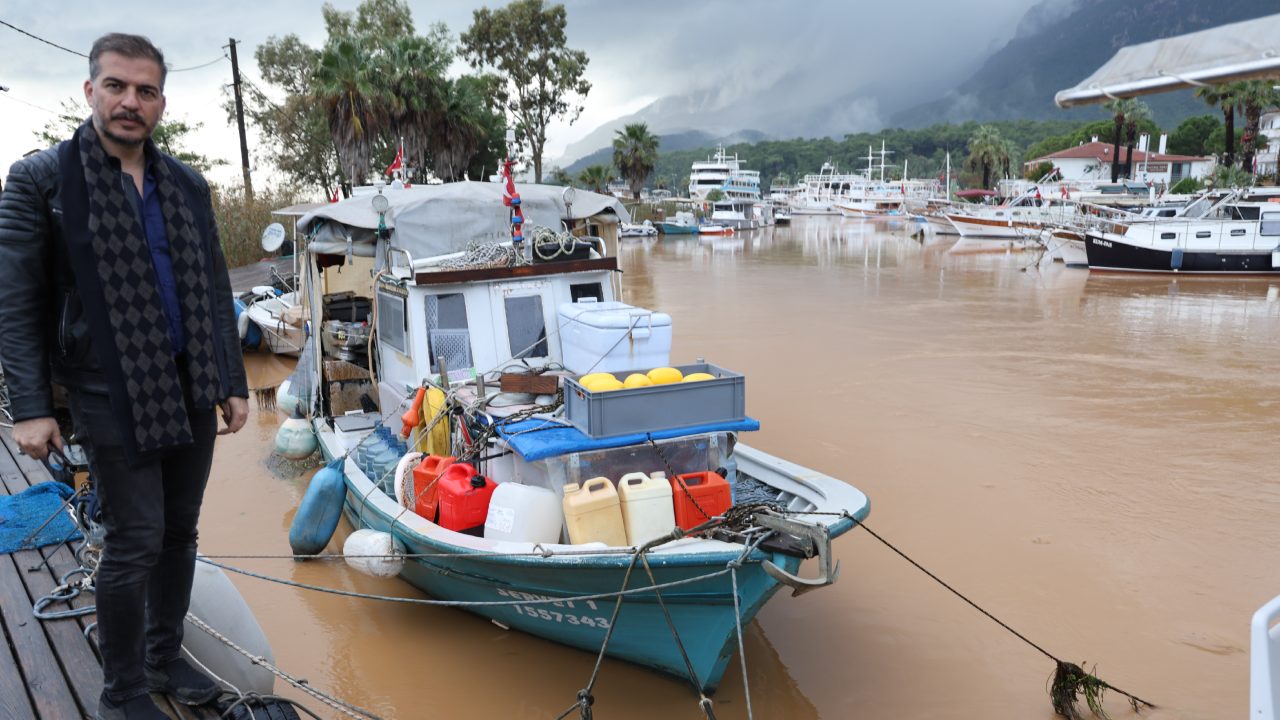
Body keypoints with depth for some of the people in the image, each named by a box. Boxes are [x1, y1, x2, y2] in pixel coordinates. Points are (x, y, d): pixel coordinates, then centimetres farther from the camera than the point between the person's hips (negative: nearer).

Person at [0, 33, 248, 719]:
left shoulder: (186, 185, 11)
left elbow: (215, 293, 14)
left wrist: (232, 382, 11)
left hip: (192, 391, 5)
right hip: (113, 398, -5)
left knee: (179, 533, 13)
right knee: (134, 545, -1)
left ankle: (165, 660, 32)